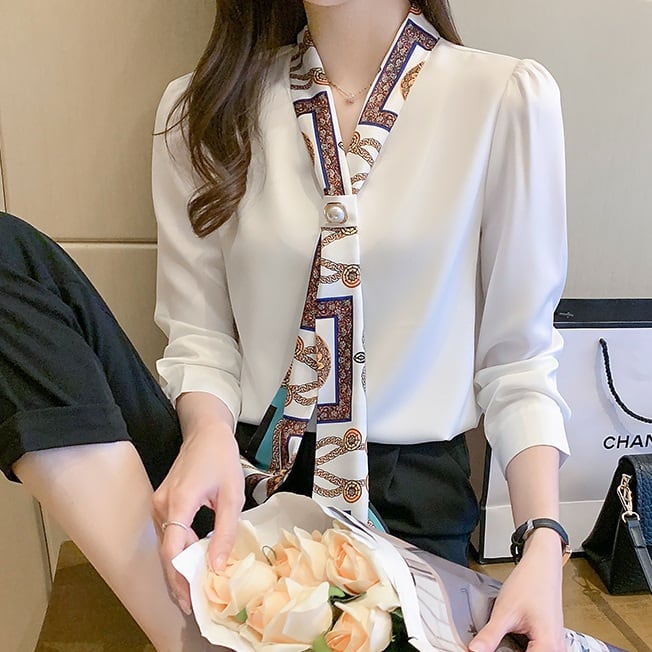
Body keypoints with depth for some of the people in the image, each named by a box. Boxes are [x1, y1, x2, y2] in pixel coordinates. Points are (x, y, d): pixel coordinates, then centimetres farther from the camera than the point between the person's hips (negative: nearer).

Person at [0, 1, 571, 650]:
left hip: (405, 492, -2)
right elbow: (200, 334, 3)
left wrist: (543, 545, -13)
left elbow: (517, 356, -2)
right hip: (236, 471, 3)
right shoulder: (201, 108, 3)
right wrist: (209, 433, -18)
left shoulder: (507, 97, -4)